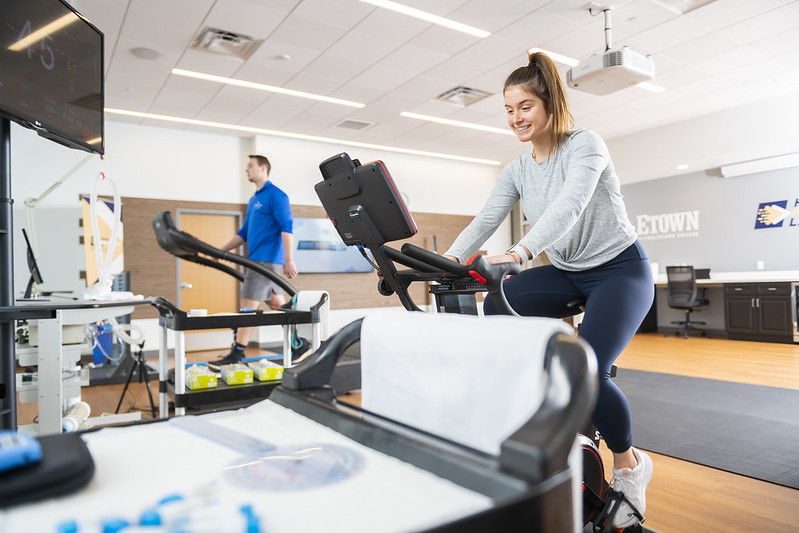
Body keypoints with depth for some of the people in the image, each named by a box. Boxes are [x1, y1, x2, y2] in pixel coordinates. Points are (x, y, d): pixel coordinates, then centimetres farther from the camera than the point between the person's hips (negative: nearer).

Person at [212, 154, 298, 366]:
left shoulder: (276, 195, -9)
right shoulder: (253, 200, 20)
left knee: (247, 304, -8)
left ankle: (237, 354, -2)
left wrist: (289, 260, -25)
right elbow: (243, 233, 24)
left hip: (266, 259, -9)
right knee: (277, 304, 13)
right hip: (257, 259, 9)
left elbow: (287, 228, -17)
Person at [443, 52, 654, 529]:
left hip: (620, 269, -5)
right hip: (566, 273, 6)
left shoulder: (585, 144, -15)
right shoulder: (517, 171, 3)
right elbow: (485, 220, -9)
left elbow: (569, 205, -34)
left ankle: (630, 464, 5)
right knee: (495, 309, -23)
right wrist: (446, 262, -27)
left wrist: (519, 253, -50)